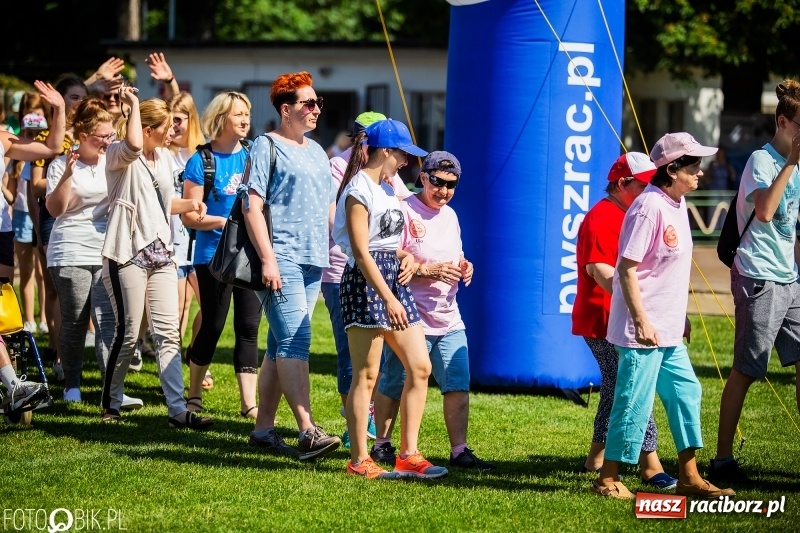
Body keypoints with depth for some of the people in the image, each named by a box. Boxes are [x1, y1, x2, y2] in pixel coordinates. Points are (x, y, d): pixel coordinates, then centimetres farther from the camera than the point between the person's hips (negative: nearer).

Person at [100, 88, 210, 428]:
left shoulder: (164, 158, 16)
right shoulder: (118, 155, -7)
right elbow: (133, 145, -33)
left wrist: (190, 205, 9)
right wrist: (133, 104, -19)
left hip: (160, 253, 7)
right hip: (128, 255, -7)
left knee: (168, 333, 0)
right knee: (128, 333, -3)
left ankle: (177, 410, -4)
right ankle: (111, 404, 14)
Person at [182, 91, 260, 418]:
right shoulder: (201, 161, -5)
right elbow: (190, 217, -7)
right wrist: (227, 221, -18)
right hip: (214, 254, -3)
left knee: (248, 328, 1)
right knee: (212, 327, 3)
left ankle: (249, 402, 2)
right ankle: (194, 396, 21)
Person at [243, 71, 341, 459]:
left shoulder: (316, 152, 19)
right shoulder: (267, 147, -3)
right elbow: (252, 206, -10)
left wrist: (330, 253, 17)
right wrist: (268, 258, -17)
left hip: (314, 262, 8)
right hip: (282, 260, -8)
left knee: (281, 346, 9)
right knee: (295, 342, -15)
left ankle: (264, 428, 13)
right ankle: (308, 432, -22)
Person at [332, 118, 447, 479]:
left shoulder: (386, 188, 17)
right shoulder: (359, 189, -11)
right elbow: (361, 250, -18)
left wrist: (406, 256, 3)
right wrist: (388, 299, -23)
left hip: (393, 280, 9)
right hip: (366, 282, -9)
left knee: (420, 368, 4)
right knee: (366, 375, -5)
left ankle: (408, 455, 8)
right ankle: (359, 460, 2)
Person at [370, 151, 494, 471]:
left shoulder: (449, 215, 15)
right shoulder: (405, 211, -9)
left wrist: (463, 269, 2)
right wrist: (428, 270, -21)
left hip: (449, 318, 7)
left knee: (458, 386, -1)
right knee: (394, 385, 4)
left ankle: (459, 451, 1)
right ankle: (382, 445, 18)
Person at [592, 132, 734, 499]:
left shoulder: (677, 204, 10)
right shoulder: (649, 207, -19)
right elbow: (627, 268, -21)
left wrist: (681, 315, 22)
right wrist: (641, 321, -24)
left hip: (669, 331, 10)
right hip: (643, 330, -10)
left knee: (686, 393, 13)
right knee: (634, 402, -4)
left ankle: (689, 476, 20)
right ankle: (607, 479, 7)